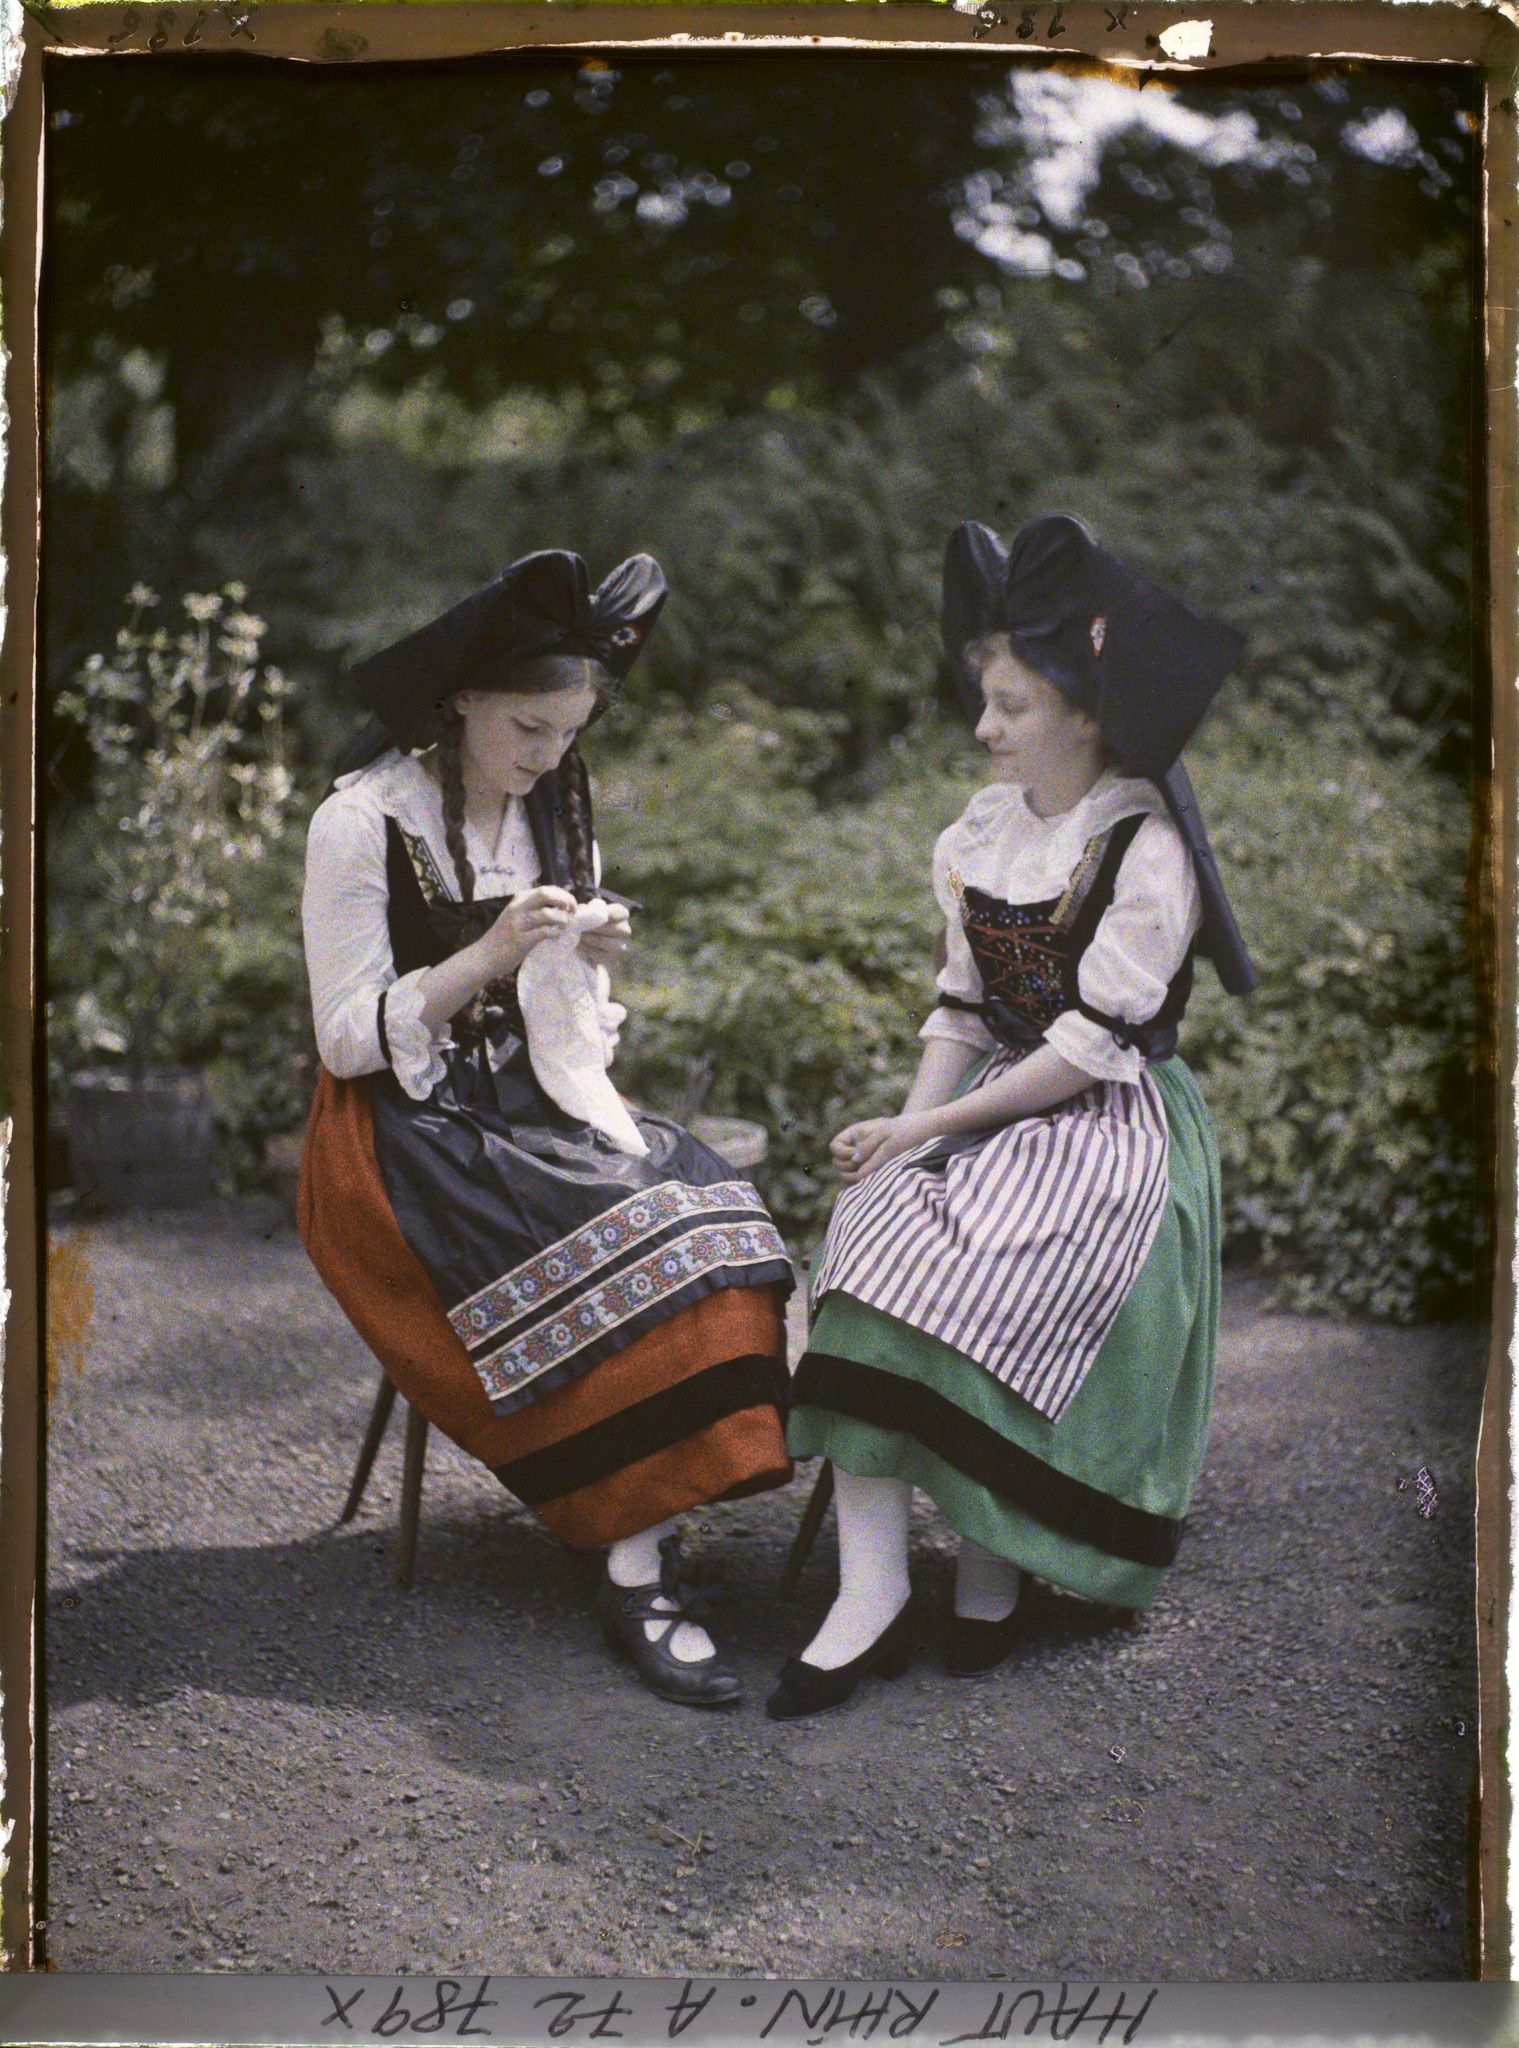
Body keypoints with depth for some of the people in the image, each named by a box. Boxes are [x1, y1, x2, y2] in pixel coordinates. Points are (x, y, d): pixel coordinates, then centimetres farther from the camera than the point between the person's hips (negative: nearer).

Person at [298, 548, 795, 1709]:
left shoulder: (555, 815, 12)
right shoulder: (363, 825, -8)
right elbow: (349, 1039, -11)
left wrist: (591, 957, -5)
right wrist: (486, 959, -21)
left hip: (530, 1109, 6)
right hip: (404, 1139, -6)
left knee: (702, 1211, -22)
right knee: (615, 1247, -29)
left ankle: (644, 1550, -23)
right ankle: (637, 1572, -25)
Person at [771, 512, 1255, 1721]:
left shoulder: (1145, 851, -10)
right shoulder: (985, 832, 11)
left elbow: (1096, 1043, -15)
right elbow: (963, 1007, 12)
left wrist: (932, 1127, -16)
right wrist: (907, 1131, -5)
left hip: (1112, 1127, -6)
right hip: (994, 1107, 6)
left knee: (977, 1285, -30)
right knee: (876, 1237, -22)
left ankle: (993, 1572, -11)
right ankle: (872, 1592, -26)